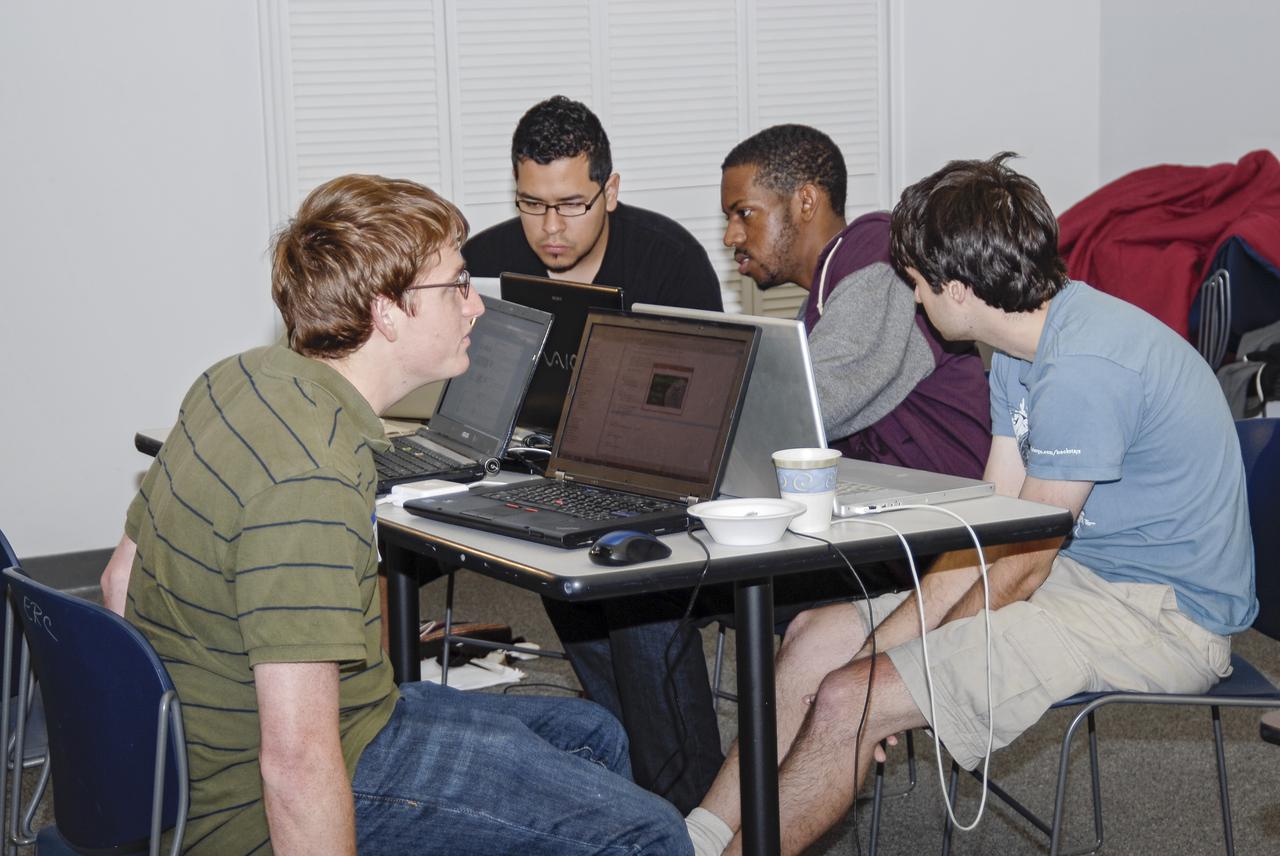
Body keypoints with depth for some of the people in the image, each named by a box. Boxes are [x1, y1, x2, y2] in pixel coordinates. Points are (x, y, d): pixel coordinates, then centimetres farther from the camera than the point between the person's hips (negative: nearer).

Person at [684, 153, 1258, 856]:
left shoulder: (1082, 368, -25)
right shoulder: (1027, 345, 7)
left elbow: (1021, 565, -20)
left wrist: (889, 667, -9)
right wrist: (884, 639, -3)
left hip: (1160, 613, -10)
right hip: (1077, 568, 10)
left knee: (847, 700, -19)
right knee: (818, 636, 5)